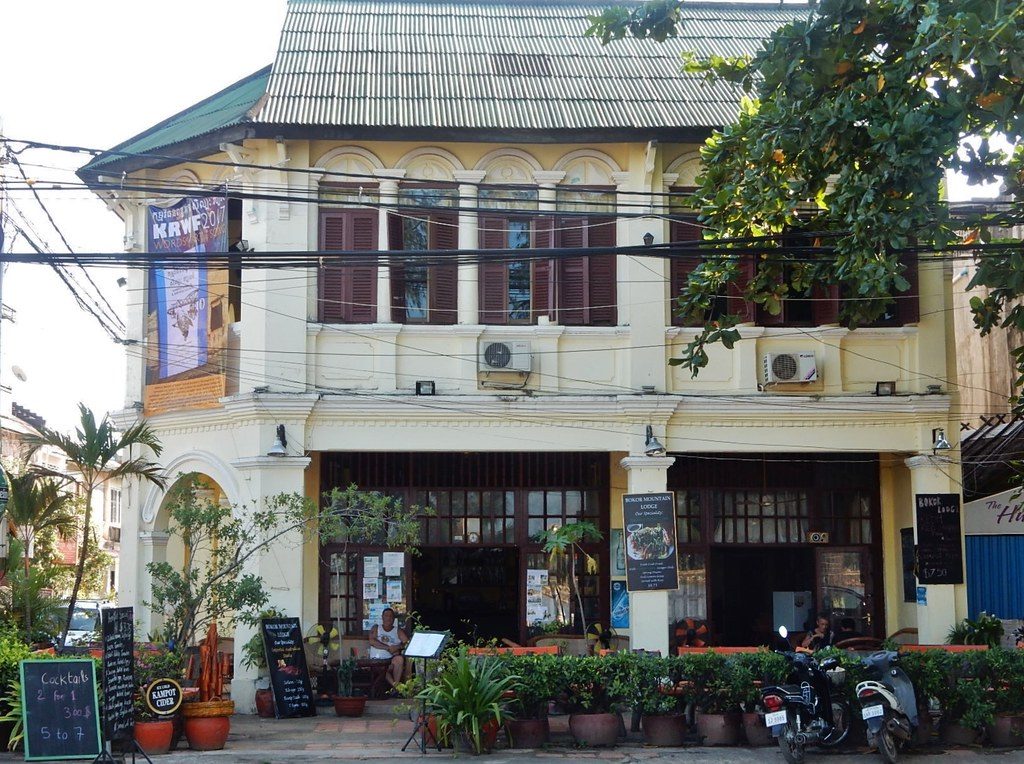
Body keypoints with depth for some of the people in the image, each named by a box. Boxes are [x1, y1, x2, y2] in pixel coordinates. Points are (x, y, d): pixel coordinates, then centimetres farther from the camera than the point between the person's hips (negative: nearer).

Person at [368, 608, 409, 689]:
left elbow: (407, 643, 1)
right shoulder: (376, 628, 16)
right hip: (377, 660, -1)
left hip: (391, 659, 1)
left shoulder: (398, 631, 16)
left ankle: (396, 685, -35)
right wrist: (388, 648, -12)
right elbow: (372, 641, -3)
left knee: (399, 658, -33)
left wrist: (397, 647, -19)